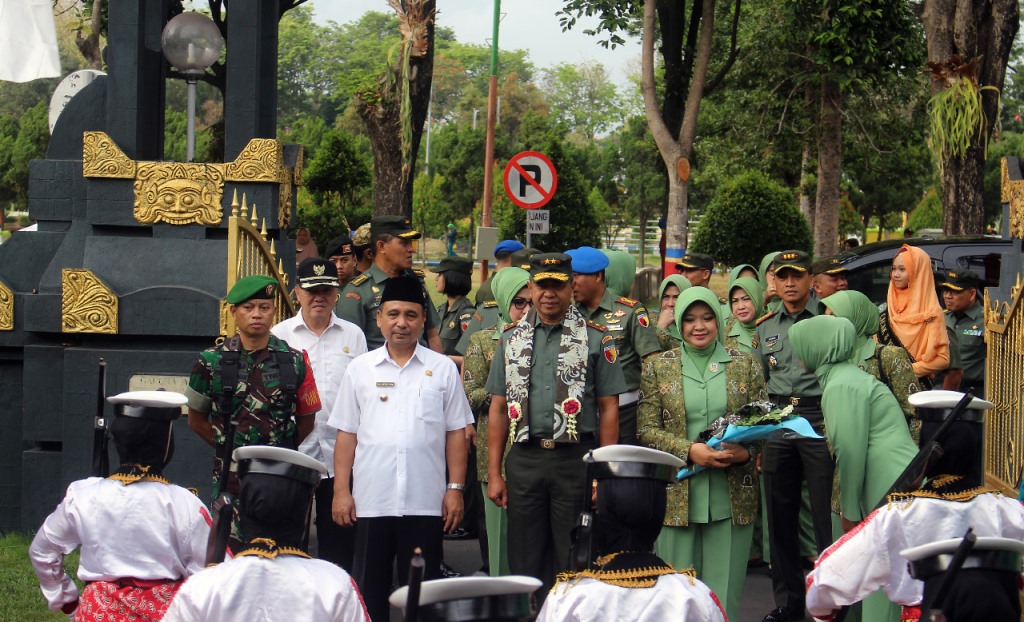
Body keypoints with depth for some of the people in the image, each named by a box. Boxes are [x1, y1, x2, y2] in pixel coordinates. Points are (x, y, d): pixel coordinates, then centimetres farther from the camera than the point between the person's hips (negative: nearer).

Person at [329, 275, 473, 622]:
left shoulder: (443, 369, 6)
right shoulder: (360, 369, 8)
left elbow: (456, 433, 6)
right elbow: (346, 434, 7)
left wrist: (455, 488, -1)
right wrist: (341, 491, 1)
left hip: (425, 502, -1)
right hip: (371, 501, 1)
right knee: (369, 588, 6)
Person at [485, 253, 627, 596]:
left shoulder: (595, 339, 3)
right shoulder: (512, 338, 12)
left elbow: (609, 409, 1)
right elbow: (498, 408, 12)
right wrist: (494, 473, 5)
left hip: (577, 459, -3)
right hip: (525, 460, 3)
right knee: (525, 563, 6)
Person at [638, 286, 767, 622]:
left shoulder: (745, 365, 6)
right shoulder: (657, 367, 5)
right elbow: (647, 430, 1)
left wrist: (746, 452, -14)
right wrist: (690, 451, -15)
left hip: (732, 495, 0)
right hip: (678, 495, 0)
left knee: (724, 590, 3)